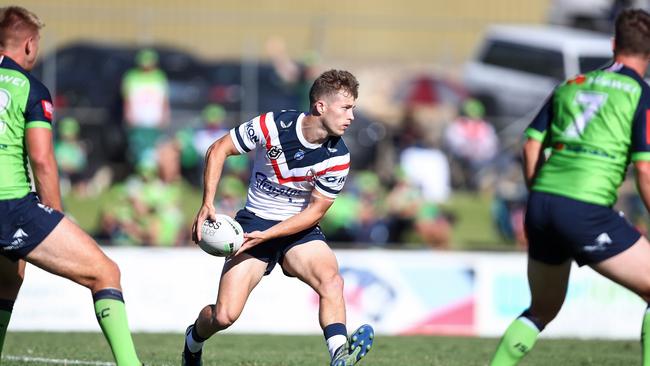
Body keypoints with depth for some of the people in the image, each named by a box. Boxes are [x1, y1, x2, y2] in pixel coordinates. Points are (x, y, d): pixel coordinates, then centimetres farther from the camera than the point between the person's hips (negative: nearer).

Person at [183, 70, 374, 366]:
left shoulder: (338, 158, -13)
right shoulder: (274, 125, -17)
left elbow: (315, 211, -8)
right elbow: (218, 150, -6)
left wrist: (267, 235, -20)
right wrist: (207, 205, -15)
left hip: (299, 230, 1)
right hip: (254, 221, -1)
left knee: (331, 279, -31)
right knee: (224, 316, -9)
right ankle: (193, 340, 25)